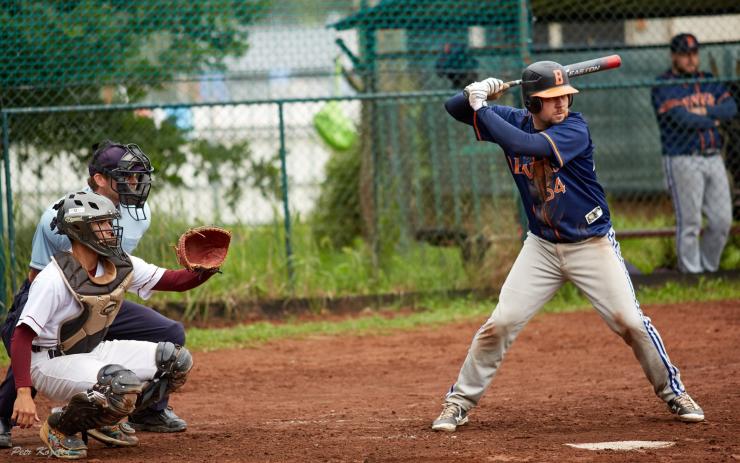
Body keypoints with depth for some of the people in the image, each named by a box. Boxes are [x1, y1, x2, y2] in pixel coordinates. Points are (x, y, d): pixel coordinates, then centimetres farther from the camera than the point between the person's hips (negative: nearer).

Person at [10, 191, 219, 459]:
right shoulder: (54, 279, -23)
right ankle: (59, 427, -8)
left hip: (93, 352, 8)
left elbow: (175, 281, 0)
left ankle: (104, 420, 10)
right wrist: (24, 394, -38)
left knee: (177, 361, -2)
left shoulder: (120, 265, -1)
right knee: (123, 385, -35)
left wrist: (204, 270, -23)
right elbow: (22, 337, -27)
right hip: (52, 362, -8)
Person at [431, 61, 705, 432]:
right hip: (542, 246, 3)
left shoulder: (574, 128, -19)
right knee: (500, 324, -6)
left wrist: (482, 108, -27)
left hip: (593, 245, -3)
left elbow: (525, 145, -34)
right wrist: (478, 93, -20)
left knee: (630, 322, -7)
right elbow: (455, 108, 1)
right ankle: (459, 402, 4)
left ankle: (673, 391, 12)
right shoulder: (514, 121, -4)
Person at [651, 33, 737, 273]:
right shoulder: (664, 86, -5)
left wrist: (704, 112, -14)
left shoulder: (709, 82, 15)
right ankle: (691, 273, 1)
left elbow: (731, 107, 1)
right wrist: (712, 121, -4)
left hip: (713, 159, 6)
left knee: (722, 221, 5)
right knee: (689, 223, -5)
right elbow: (682, 118, -18)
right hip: (683, 161, -6)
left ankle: (708, 268, 19)